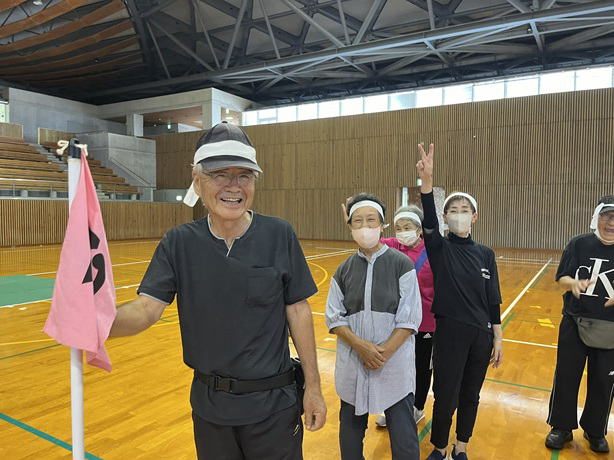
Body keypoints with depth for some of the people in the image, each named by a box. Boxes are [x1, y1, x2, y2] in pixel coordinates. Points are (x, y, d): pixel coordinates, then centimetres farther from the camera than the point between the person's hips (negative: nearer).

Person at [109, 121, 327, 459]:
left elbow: (297, 311, -7)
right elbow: (146, 308, -14)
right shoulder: (179, 243, -7)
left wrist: (313, 387, -5)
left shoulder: (279, 235, -12)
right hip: (209, 403, 2)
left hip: (272, 403, -1)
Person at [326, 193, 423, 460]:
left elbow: (409, 319, -8)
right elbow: (334, 317, 0)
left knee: (403, 437, 5)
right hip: (352, 364, 3)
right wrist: (361, 346, -15)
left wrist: (384, 352, -17)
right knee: (350, 428, 17)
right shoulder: (344, 271, 3)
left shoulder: (402, 265, -6)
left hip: (395, 363, -3)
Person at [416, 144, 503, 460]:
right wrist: (426, 181, -42)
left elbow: (493, 300, 6)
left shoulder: (485, 254, 3)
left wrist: (498, 338, 5)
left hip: (481, 334, 3)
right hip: (449, 332, -3)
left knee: (470, 395, 16)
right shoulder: (440, 248, -6)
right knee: (446, 397, 3)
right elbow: (428, 222, -27)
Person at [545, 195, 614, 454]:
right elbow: (561, 280, -4)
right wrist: (574, 283, -27)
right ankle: (561, 428, 28)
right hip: (575, 324, 0)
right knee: (566, 377, 9)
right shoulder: (579, 244, -5)